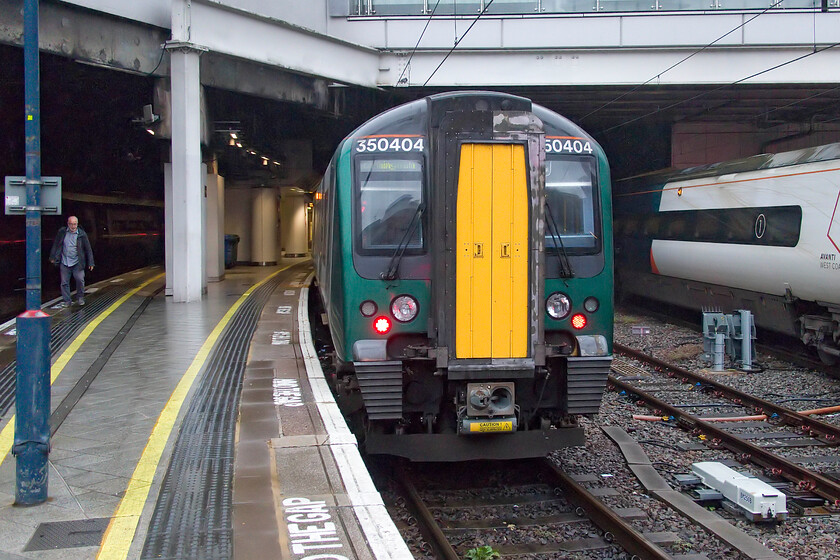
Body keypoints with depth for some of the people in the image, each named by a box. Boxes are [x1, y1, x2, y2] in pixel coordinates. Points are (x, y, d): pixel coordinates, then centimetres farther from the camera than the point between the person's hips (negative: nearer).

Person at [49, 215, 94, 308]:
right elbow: (55, 245, 14)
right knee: (64, 282, 3)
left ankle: (80, 297, 11)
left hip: (77, 263, -2)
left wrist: (90, 263, 2)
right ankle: (66, 301, 13)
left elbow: (88, 249, 3)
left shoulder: (82, 234, -1)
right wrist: (53, 257, 14)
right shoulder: (62, 232, 3)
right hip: (64, 262, 2)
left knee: (80, 279, -12)